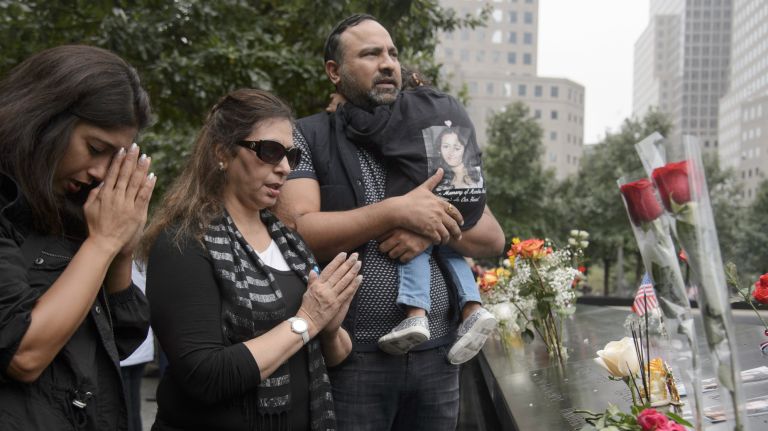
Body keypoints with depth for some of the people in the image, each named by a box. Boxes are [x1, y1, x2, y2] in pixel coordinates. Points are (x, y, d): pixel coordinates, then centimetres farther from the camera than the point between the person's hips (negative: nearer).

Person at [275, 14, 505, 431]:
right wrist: (398, 211, -16)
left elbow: (493, 238, 9)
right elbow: (296, 234, -15)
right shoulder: (307, 139, 0)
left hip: (437, 356, 5)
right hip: (350, 359, -4)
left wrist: (434, 229, -11)